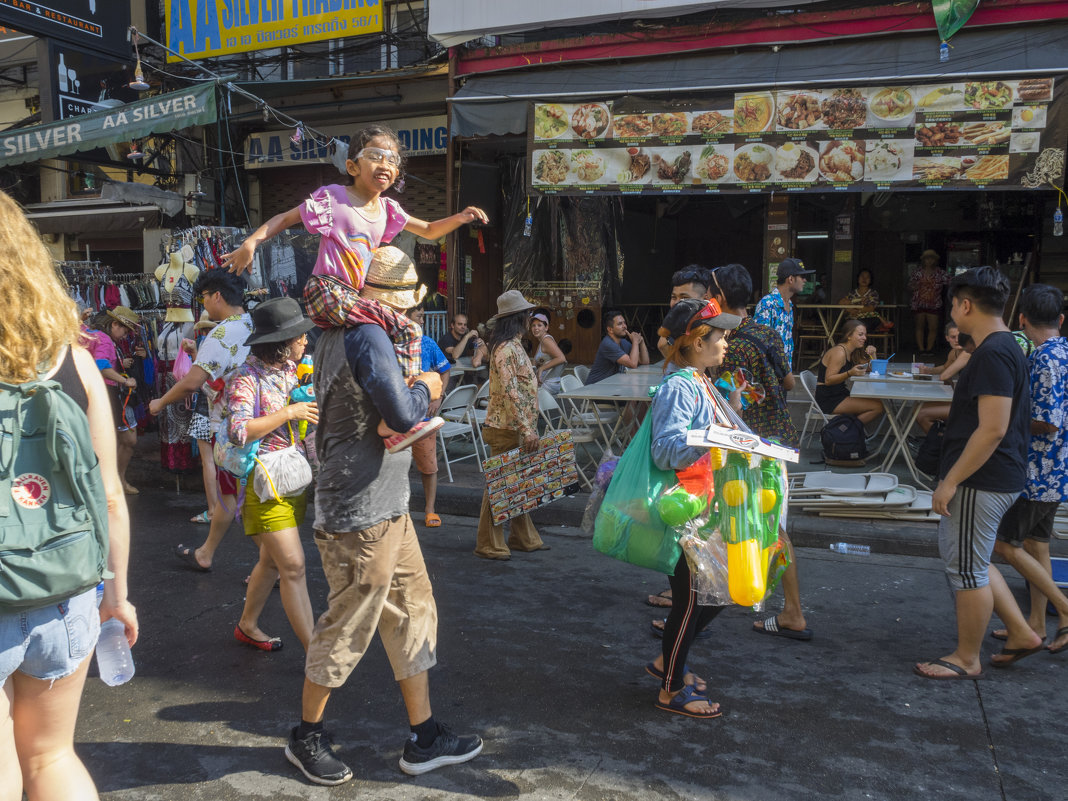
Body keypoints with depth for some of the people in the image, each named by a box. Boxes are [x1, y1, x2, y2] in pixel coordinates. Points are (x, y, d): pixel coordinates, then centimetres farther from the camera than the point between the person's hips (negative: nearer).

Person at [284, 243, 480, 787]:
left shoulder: (339, 331, 12)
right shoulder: (367, 334, -20)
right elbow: (403, 415, -27)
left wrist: (412, 391, 9)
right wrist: (425, 388, -8)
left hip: (384, 504, 10)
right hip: (362, 513, -10)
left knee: (412, 609, 14)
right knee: (348, 625, 5)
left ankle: (425, 739, 25)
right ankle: (306, 738, 26)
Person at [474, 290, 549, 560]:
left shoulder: (513, 346, 15)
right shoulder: (506, 349, -17)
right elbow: (510, 392, -24)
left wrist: (528, 427, 19)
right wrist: (527, 429, -26)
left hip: (517, 428, 10)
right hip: (506, 428, -10)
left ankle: (524, 538, 25)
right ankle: (489, 545, 6)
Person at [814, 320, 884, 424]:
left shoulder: (853, 352, 12)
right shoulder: (839, 352, -16)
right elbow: (828, 380, -22)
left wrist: (872, 354, 2)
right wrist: (850, 373, -35)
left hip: (840, 394, 10)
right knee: (878, 406, -14)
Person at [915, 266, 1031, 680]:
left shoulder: (992, 354, -22)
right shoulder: (1007, 346, 12)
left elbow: (992, 430, -27)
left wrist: (950, 481, -21)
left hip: (981, 482, -11)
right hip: (998, 477, 11)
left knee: (967, 568, 3)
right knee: (958, 551, 22)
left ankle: (966, 660, 18)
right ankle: (1021, 632, 28)